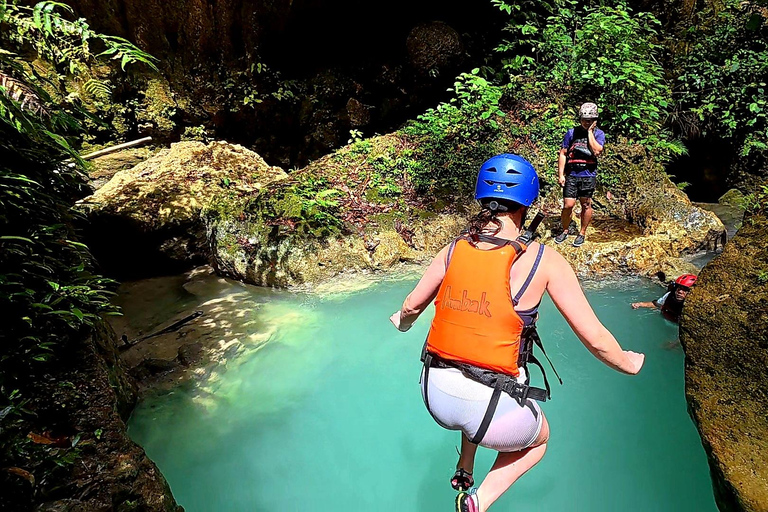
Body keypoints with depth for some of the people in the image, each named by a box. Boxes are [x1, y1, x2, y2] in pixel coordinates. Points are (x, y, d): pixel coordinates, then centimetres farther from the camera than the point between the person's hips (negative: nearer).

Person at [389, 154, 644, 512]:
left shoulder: (454, 249, 0)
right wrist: (627, 364, 16)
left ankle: (463, 472, 45)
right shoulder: (543, 260, -11)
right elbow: (595, 338, -6)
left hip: (436, 395, 5)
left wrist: (403, 321, 37)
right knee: (538, 439, 31)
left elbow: (412, 306, 13)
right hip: (494, 410, -4)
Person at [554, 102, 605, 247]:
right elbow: (563, 154, 5)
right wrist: (560, 175, -1)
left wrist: (590, 132, -10)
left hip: (588, 175, 0)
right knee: (568, 205, -4)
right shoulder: (571, 133, 6)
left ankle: (582, 233, 21)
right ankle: (565, 231, 18)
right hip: (571, 175, 0)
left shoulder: (598, 134, 4)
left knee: (586, 205, 7)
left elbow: (597, 151, -15)